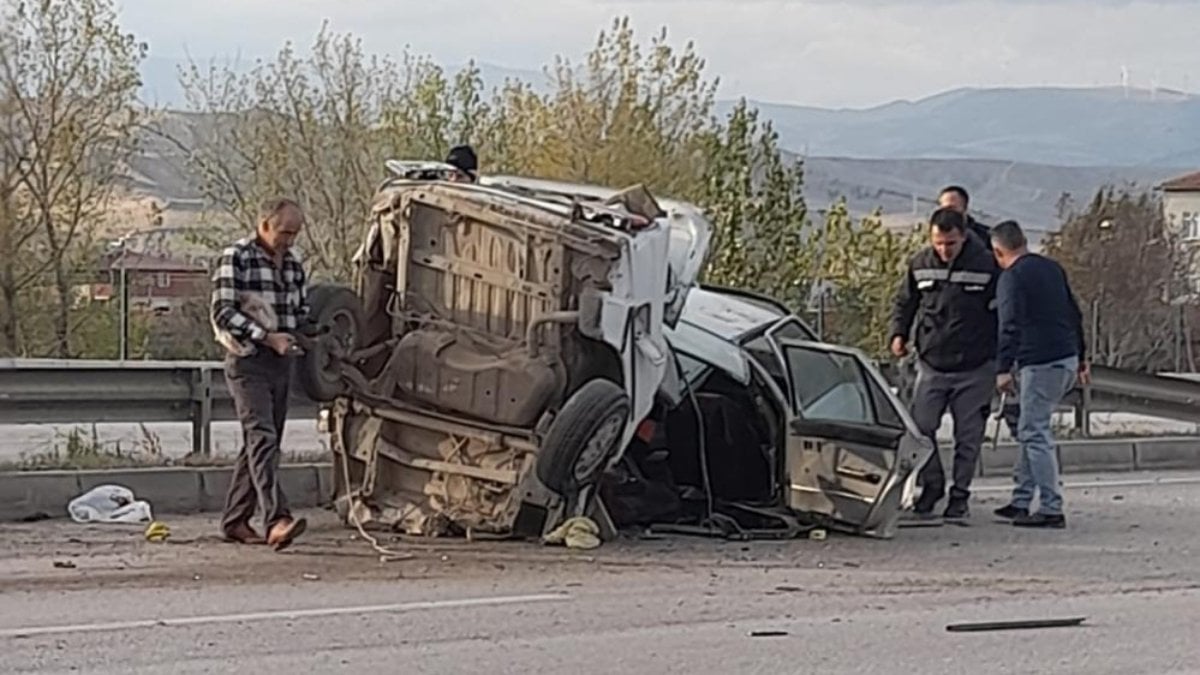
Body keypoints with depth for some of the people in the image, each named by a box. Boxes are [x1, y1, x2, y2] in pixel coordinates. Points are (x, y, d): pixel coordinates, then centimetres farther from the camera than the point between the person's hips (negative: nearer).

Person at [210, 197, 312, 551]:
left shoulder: (293, 263, 13)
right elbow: (223, 312, -14)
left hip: (282, 364, 7)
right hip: (248, 363, -7)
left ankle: (235, 521, 20)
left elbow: (303, 310, 24)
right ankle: (277, 521, -31)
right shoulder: (236, 258, -8)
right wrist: (268, 337, -19)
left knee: (257, 444, 11)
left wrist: (293, 336, 4)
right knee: (262, 437, -19)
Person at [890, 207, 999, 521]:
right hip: (931, 364, 3)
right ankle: (931, 484, 17)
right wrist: (899, 333, 1)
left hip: (975, 368, -2)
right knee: (920, 427, -3)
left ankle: (960, 493, 15)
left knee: (968, 435, 3)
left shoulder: (987, 266, -8)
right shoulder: (920, 265, 1)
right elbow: (905, 302, 17)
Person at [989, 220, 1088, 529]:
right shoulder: (1052, 268, 17)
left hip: (1040, 363, -9)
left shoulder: (1012, 278, -7)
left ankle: (1051, 509, -9)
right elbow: (1075, 314, 22)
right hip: (1068, 359, 9)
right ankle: (1021, 501, 19)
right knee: (1031, 430, 16)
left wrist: (1003, 369, -19)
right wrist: (1081, 358, 28)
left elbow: (1011, 326, -17)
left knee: (1035, 434, -5)